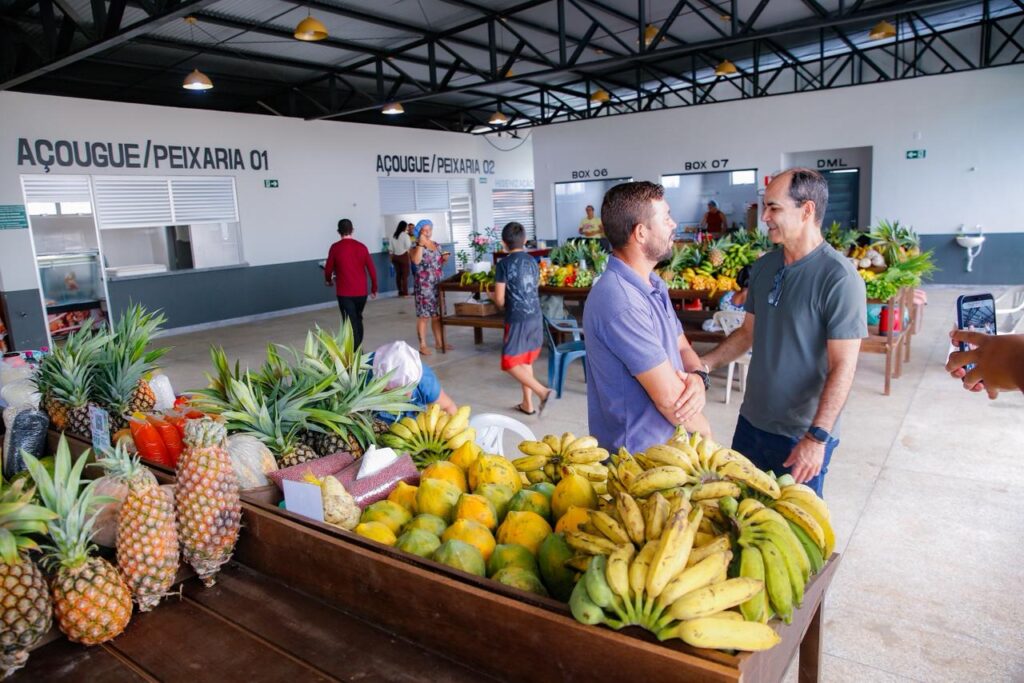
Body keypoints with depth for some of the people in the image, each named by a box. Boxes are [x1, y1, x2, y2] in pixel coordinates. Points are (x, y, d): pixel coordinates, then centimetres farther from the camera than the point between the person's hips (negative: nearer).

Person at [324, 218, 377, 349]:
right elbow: (372, 269, 0)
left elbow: (328, 269, 1)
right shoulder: (361, 246, 0)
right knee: (358, 319, 20)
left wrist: (329, 280, 23)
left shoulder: (335, 247, -6)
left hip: (344, 292, -3)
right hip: (361, 291, 3)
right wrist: (374, 288, 11)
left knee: (350, 323, -1)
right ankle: (358, 349, 28)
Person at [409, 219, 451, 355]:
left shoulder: (437, 245, 13)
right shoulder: (416, 246, -6)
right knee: (423, 316, -4)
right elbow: (416, 260, -26)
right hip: (423, 285, -6)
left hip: (437, 284, 6)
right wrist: (421, 244, -26)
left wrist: (444, 259, 3)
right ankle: (423, 345, 1)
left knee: (437, 315, 10)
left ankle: (438, 342, 21)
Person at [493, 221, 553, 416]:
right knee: (525, 361, 16)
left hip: (517, 319, -7)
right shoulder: (532, 261, 8)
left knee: (511, 363, 2)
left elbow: (500, 300, -10)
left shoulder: (504, 264, -10)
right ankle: (527, 404, 20)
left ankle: (542, 391, -13)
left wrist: (504, 304, 12)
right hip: (535, 317, 7)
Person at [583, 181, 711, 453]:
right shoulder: (620, 303, -28)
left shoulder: (654, 285, 6)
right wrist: (705, 431, -7)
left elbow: (682, 348, 8)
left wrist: (698, 378, -14)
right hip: (635, 454, -9)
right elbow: (669, 398, -25)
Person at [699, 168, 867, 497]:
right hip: (751, 421, 6)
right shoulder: (764, 267, 3)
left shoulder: (839, 278, -19)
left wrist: (817, 437, -23)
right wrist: (704, 365, -1)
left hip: (802, 435, -6)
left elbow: (843, 367, -20)